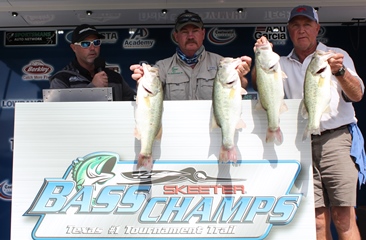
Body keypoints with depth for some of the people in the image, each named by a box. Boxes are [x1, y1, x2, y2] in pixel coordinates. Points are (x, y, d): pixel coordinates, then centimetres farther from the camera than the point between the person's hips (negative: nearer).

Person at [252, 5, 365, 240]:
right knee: (318, 219, 1)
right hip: (301, 143, 2)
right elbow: (258, 84, 4)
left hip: (337, 138, -2)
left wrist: (340, 71, -21)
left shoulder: (337, 55, 11)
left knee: (343, 216, -8)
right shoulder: (282, 64, 18)